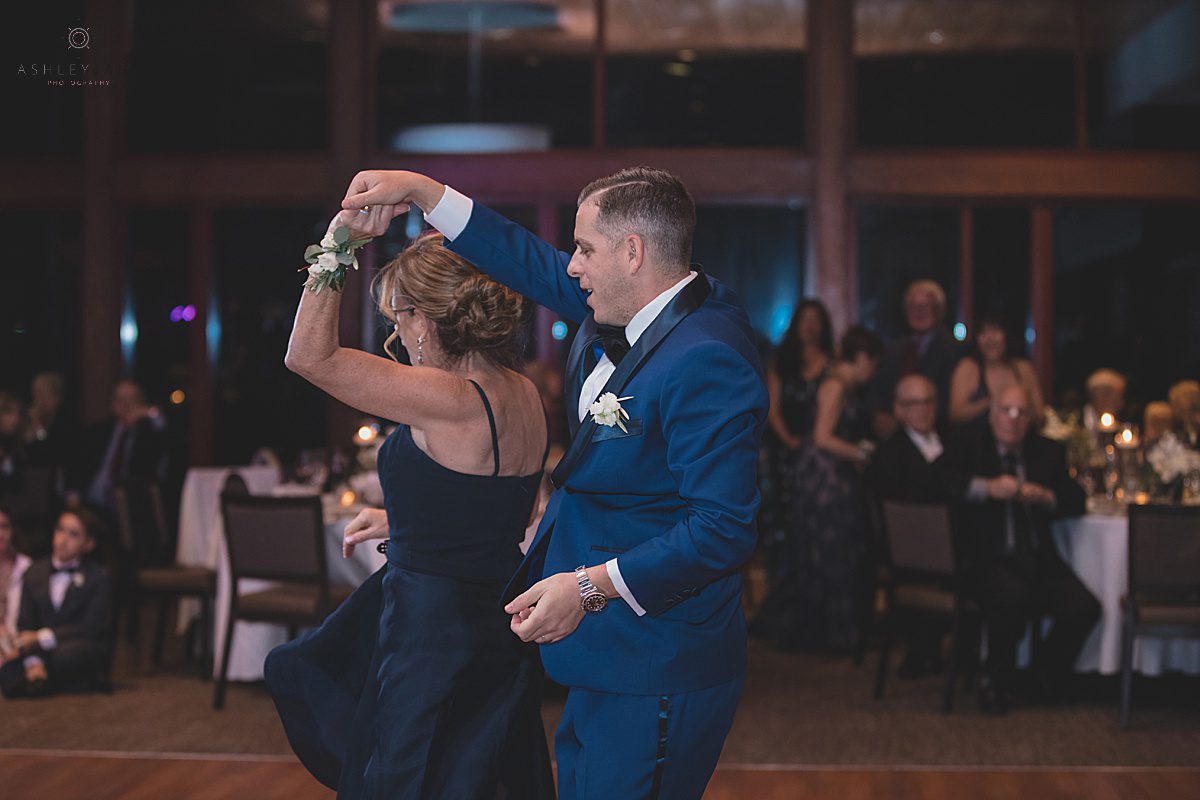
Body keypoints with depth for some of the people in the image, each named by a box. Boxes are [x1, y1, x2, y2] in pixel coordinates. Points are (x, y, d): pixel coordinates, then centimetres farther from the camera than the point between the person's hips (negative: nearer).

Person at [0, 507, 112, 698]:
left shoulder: (99, 578, -2)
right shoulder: (35, 573, 10)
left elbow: (92, 627, -10)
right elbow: (25, 624, 3)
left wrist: (42, 637, -16)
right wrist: (33, 662, -15)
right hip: (42, 654, 3)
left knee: (66, 653, -38)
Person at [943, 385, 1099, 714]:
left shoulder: (1047, 452, 16)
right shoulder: (969, 449, 3)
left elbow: (1076, 502, 10)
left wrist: (1045, 497, -11)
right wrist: (986, 488, -26)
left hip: (1038, 560, 5)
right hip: (987, 560, -4)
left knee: (1084, 606, -18)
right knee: (1012, 597, -35)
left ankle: (1046, 678, 9)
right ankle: (996, 682, -10)